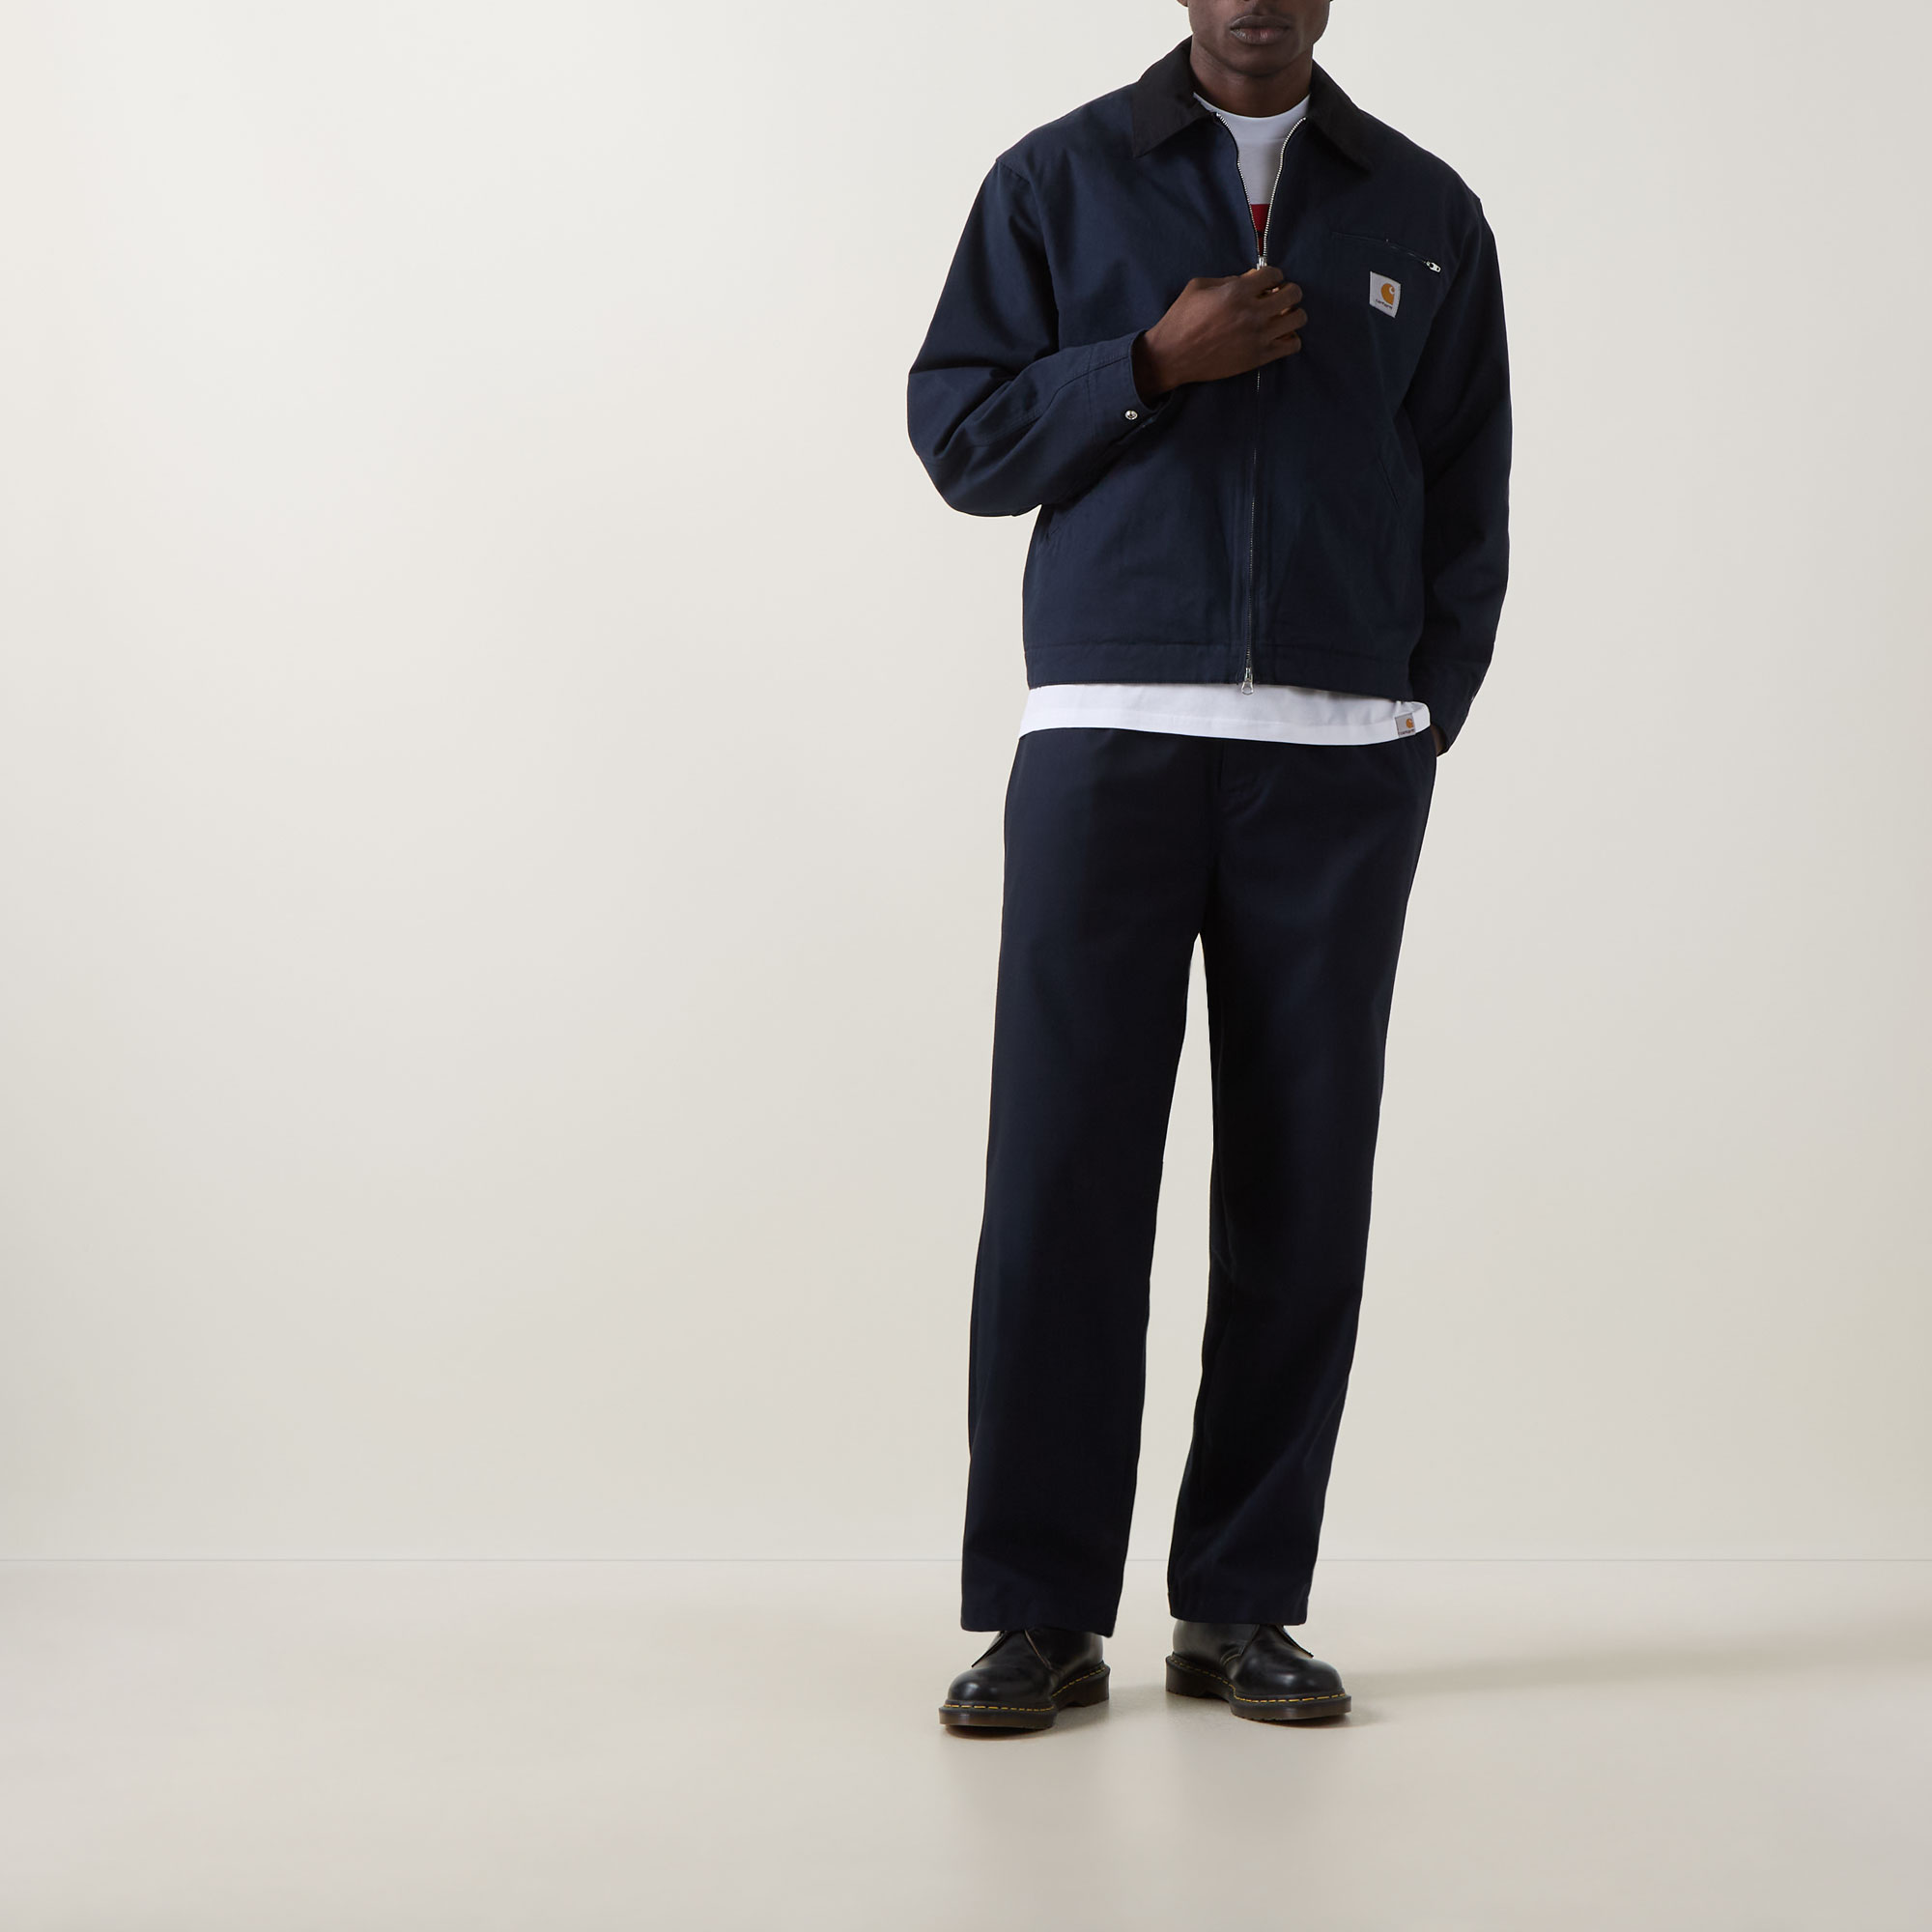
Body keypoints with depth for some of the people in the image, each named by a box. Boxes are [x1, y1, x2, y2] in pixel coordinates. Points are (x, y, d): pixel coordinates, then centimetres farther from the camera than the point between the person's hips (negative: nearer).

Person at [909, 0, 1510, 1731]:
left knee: (1301, 1183, 1)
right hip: (1106, 738, -1)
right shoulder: (1059, 184, 9)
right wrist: (1155, 363, -9)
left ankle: (1245, 1607, 9)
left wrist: (1420, 722, 1)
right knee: (1065, 1169, -6)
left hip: (1340, 760, 2)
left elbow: (1470, 504, 13)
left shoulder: (1424, 214, 13)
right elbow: (957, 434, 5)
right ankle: (1043, 1615, 1)